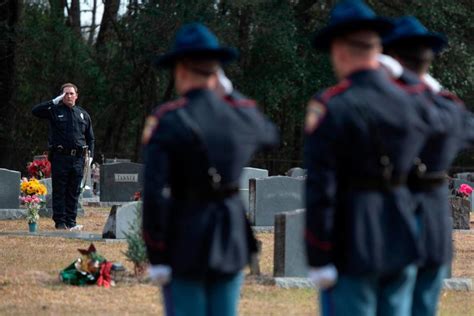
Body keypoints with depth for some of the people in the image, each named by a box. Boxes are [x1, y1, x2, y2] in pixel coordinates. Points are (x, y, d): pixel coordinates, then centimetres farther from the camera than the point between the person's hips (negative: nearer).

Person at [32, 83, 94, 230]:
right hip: (60, 157, -3)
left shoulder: (83, 114, 14)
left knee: (74, 192, 6)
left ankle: (71, 221, 11)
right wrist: (54, 102, -11)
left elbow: (90, 138, 19)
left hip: (78, 158, 3)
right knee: (59, 191, -2)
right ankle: (60, 221, 2)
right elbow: (35, 111, -10)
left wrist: (90, 155, 7)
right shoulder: (55, 111, 5)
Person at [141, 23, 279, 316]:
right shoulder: (242, 116, 0)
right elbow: (270, 135, 26)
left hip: (183, 240, -4)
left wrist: (156, 258, -11)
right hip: (231, 238, 4)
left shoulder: (165, 121, -13)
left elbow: (155, 193, -17)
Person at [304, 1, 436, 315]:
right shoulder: (411, 103, 4)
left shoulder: (330, 107, -13)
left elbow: (320, 190, -16)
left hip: (351, 243, -5)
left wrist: (318, 258, -12)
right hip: (402, 240, 5)